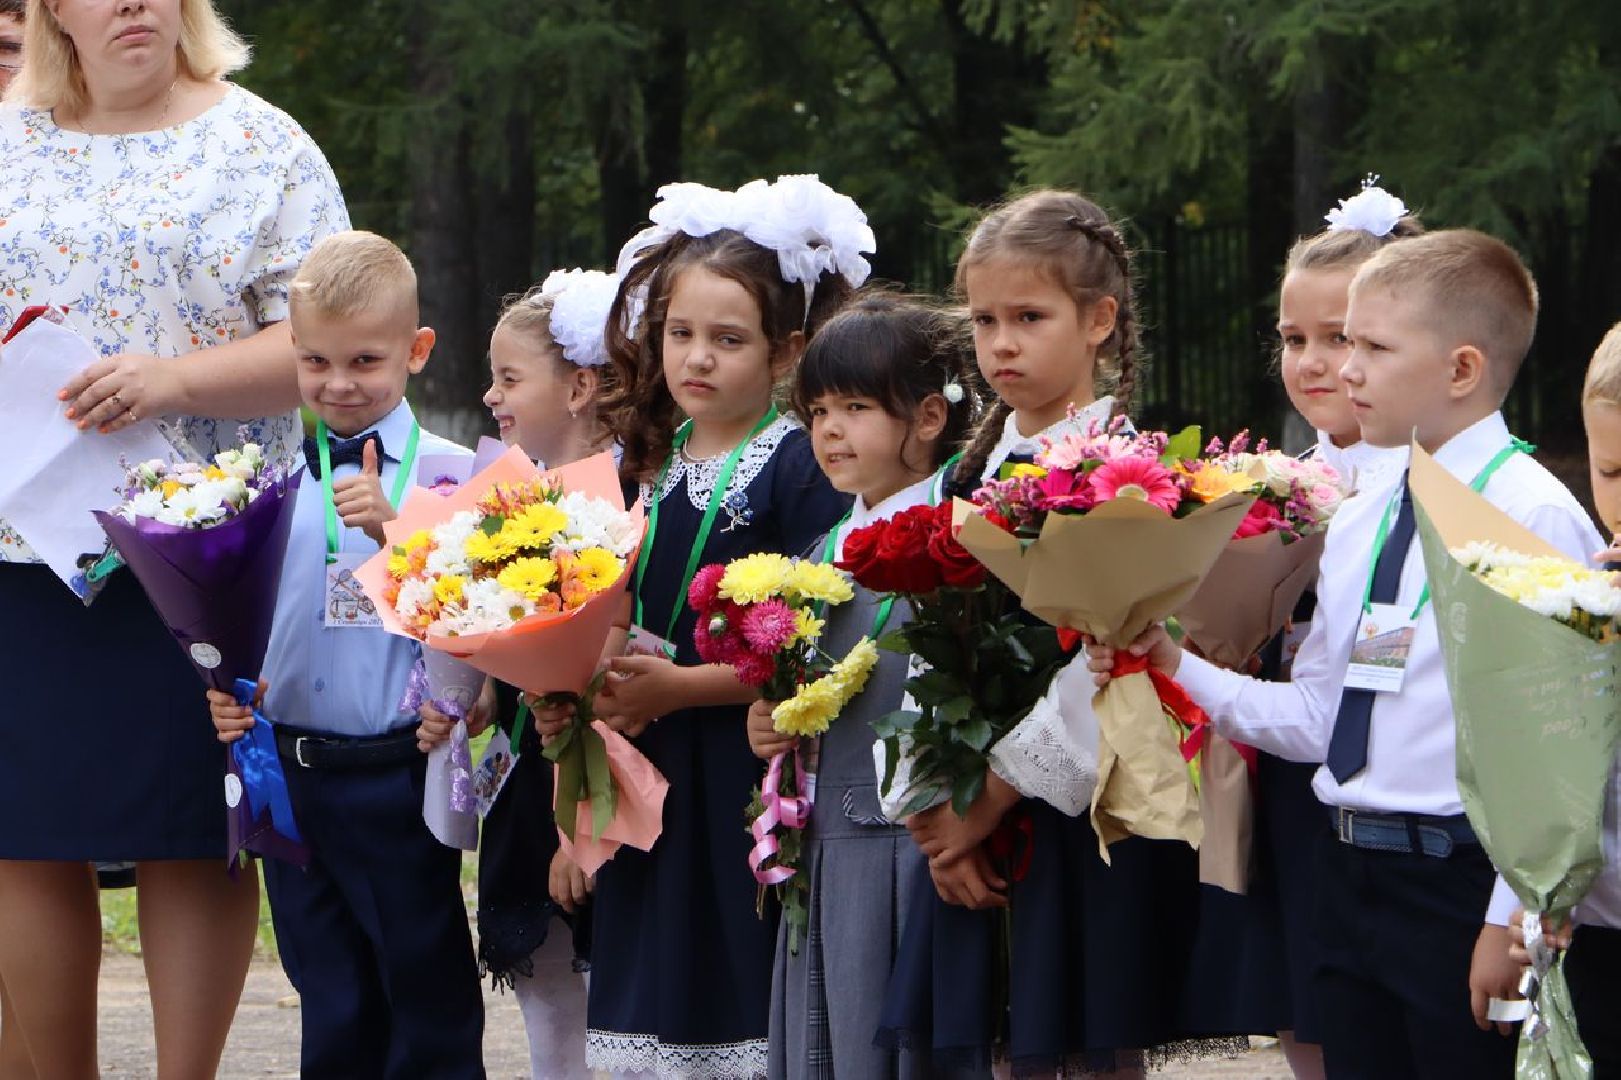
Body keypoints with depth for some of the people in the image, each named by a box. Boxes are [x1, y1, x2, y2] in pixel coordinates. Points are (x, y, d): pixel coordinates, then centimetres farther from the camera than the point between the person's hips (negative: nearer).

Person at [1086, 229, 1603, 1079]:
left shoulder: (1534, 516, -12)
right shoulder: (1356, 523, 12)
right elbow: (1317, 717, 13)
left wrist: (1515, 916, -19)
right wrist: (1176, 667, 2)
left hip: (1460, 881, -8)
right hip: (1350, 873, 8)